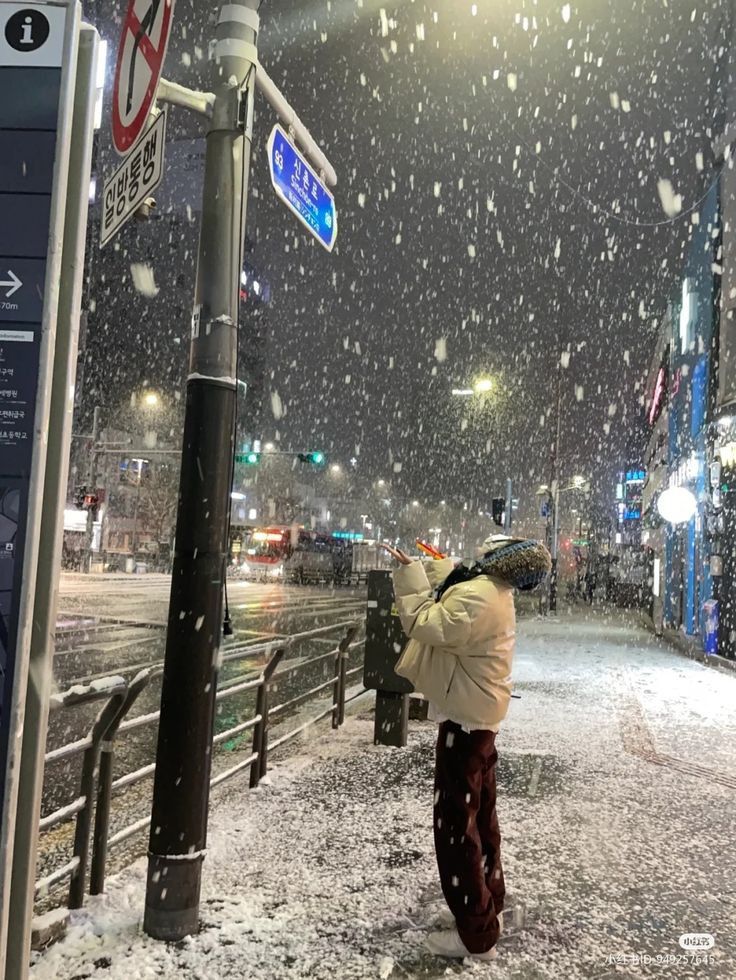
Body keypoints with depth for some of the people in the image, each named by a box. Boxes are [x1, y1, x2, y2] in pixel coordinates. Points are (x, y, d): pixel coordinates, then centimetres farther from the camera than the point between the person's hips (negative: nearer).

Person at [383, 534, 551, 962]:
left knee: (456, 824, -2)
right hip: (480, 716, 10)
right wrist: (420, 566, 8)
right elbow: (449, 580, 20)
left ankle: (476, 935, 6)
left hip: (464, 720, -10)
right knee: (481, 817, 20)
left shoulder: (478, 597, -26)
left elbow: (425, 624, -28)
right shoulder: (496, 592, 7)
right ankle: (489, 907, 34)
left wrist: (409, 572, -18)